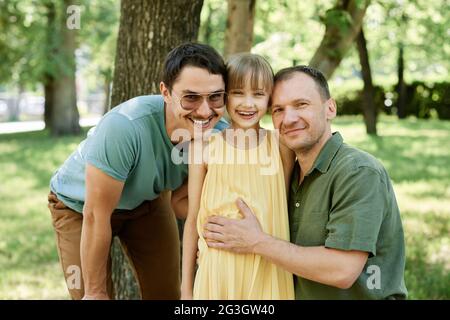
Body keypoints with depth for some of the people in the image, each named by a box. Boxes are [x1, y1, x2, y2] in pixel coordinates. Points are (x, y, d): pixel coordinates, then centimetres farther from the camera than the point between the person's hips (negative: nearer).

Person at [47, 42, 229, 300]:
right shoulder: (124, 126, -40)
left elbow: (180, 200, -9)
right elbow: (96, 216, -30)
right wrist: (95, 291, -19)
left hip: (147, 199, 4)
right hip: (80, 206, -4)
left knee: (167, 294, 9)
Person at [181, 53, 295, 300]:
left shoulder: (281, 146, -1)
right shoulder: (204, 146, -3)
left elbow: (288, 210, 6)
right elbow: (193, 219, 2)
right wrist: (186, 289, 5)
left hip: (269, 270, 1)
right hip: (219, 267, -1)